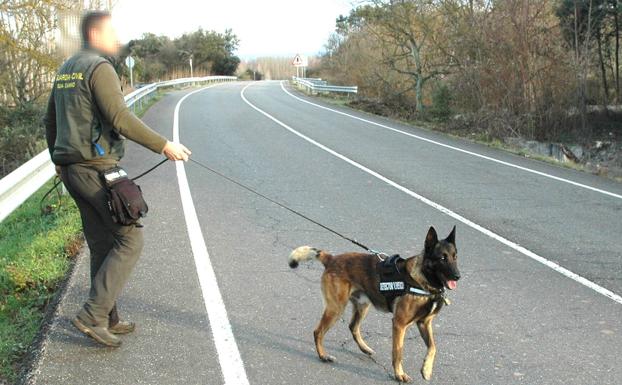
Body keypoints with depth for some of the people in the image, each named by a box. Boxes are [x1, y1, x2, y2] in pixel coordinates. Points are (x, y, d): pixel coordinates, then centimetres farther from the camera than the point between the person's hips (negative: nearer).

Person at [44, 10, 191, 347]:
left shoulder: (66, 70, 17)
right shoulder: (99, 67, -13)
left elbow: (50, 121, 25)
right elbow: (120, 119, -23)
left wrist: (58, 158, 38)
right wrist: (163, 146, -19)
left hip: (71, 168, 10)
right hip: (97, 168, -10)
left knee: (102, 244, 14)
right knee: (130, 240, -3)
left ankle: (107, 320, 20)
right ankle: (92, 315, -6)